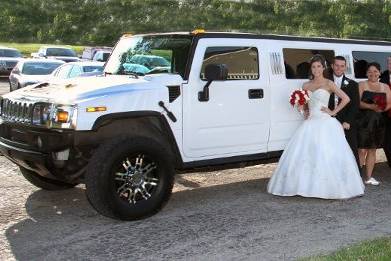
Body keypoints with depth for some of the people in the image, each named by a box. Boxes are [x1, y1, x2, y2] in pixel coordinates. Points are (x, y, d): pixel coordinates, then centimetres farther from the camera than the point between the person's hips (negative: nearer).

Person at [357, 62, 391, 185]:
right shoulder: (362, 85, 1)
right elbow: (357, 102, -10)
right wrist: (371, 106, -23)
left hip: (378, 122, 5)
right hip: (363, 121, -4)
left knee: (372, 150, 10)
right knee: (362, 150, -8)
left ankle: (369, 177, 17)